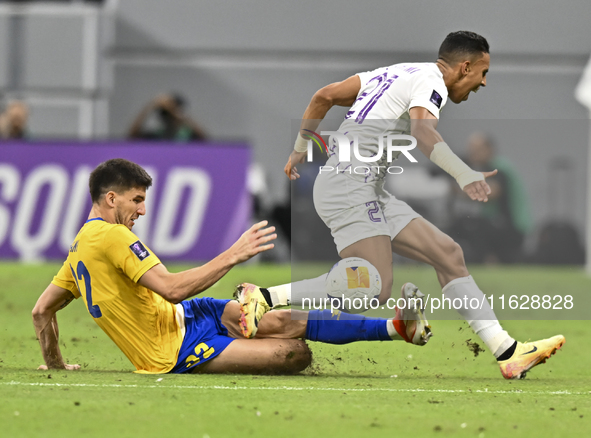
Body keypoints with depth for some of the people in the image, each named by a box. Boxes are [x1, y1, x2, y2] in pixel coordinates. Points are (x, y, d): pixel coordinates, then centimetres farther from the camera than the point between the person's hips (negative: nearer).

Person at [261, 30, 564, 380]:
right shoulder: (431, 81, -8)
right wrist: (464, 174, -42)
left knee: (447, 253, 6)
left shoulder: (394, 73, 20)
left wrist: (300, 149, 31)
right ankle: (266, 298, -17)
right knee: (374, 289, -22)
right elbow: (422, 129, -30)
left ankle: (508, 353, 3)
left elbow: (325, 96, 20)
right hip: (351, 185, -10)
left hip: (371, 193, 10)